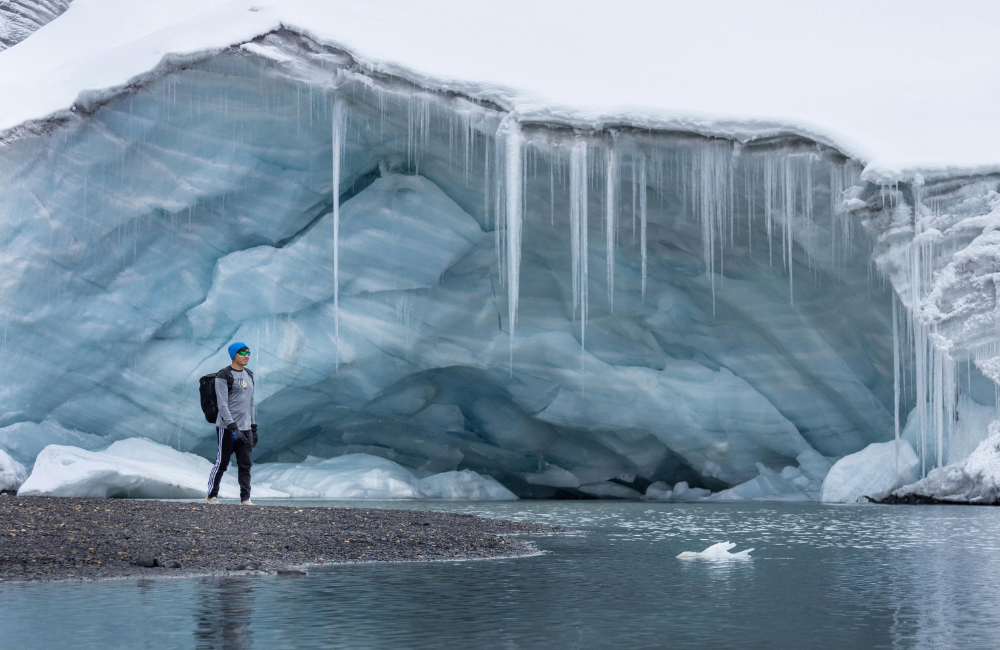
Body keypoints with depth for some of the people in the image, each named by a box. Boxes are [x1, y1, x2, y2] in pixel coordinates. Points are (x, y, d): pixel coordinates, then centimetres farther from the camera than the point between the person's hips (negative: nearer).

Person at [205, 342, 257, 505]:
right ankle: (211, 496, 11)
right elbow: (223, 404, -14)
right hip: (227, 428, -6)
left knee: (245, 464, 2)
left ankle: (245, 498, 3)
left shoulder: (249, 376, 15)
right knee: (222, 462, -1)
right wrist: (233, 427, -21)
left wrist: (253, 427, 17)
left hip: (245, 428, 7)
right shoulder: (224, 375, -8)